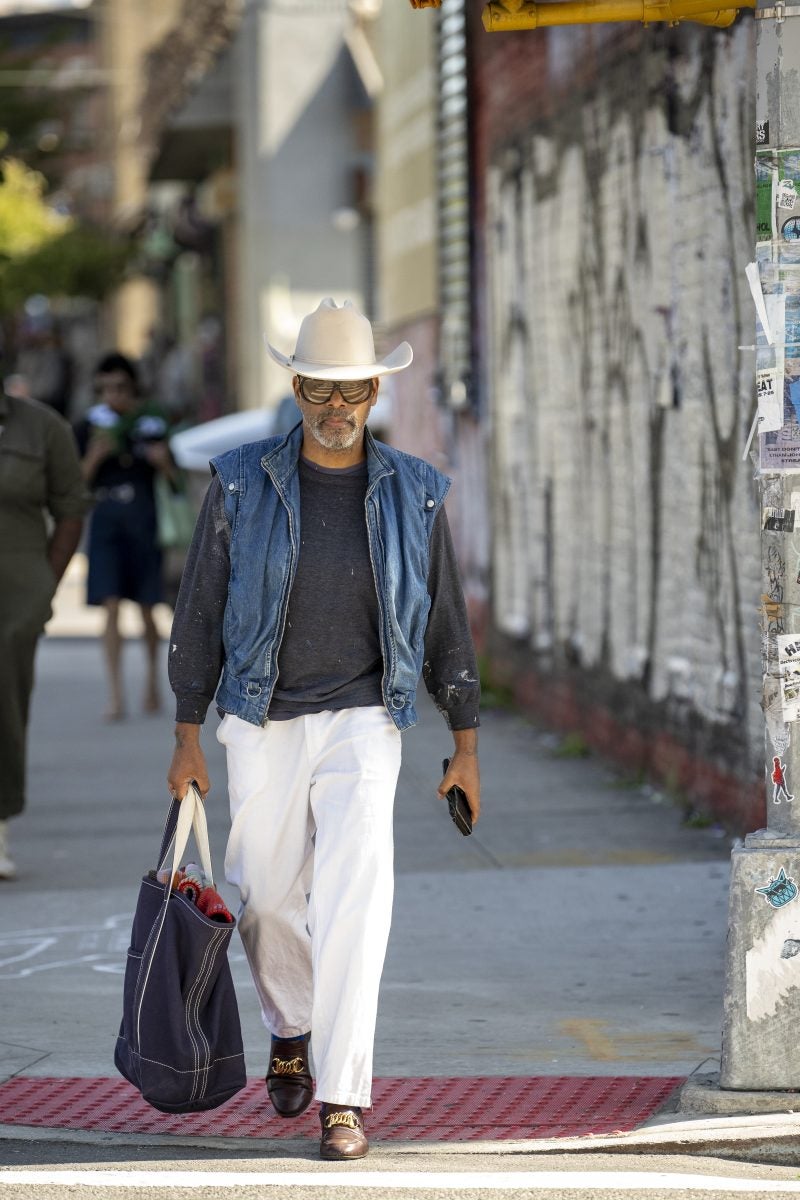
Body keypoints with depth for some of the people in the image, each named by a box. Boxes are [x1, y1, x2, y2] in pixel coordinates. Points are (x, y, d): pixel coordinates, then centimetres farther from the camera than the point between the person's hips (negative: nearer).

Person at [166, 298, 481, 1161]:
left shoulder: (410, 494, 1)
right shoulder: (241, 484, -2)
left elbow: (444, 621, 7)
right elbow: (200, 610, 2)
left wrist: (465, 745, 6)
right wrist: (187, 735, -1)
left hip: (362, 723, -1)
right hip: (262, 724, 1)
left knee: (353, 903, -15)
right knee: (270, 897, 11)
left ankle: (344, 1099, -13)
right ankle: (289, 1035, 41)